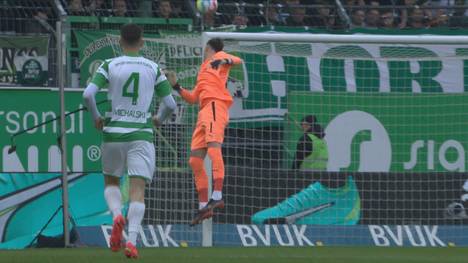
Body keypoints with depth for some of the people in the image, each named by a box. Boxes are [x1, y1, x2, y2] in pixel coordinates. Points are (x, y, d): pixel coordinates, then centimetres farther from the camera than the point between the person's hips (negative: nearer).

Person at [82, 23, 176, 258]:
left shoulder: (109, 66, 0)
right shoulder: (153, 68, 4)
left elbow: (88, 94, -10)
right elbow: (170, 104, 5)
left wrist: (96, 118, 8)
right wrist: (159, 119, 26)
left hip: (113, 133, 0)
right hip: (141, 134, 0)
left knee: (111, 182, 20)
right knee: (137, 189, -2)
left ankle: (117, 215, -11)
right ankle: (132, 241, -19)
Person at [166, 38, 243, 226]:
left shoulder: (218, 56, 14)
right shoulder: (204, 71, 34)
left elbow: (238, 60, -5)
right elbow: (193, 98, 36)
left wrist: (227, 61, -25)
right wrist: (176, 86, 31)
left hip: (215, 105, -9)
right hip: (204, 111, 9)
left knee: (213, 146, -27)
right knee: (195, 160, 4)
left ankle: (217, 195, -41)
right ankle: (204, 206, 4)